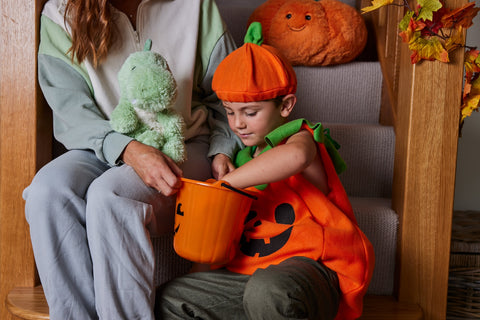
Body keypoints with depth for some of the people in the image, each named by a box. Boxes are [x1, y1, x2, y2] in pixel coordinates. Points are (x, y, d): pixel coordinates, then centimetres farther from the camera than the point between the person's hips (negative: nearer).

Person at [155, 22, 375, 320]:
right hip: (251, 269, 8)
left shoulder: (300, 136, -5)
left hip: (310, 264, -8)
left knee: (268, 291, -41)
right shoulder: (245, 155, 19)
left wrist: (227, 182, -27)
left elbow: (295, 156, -33)